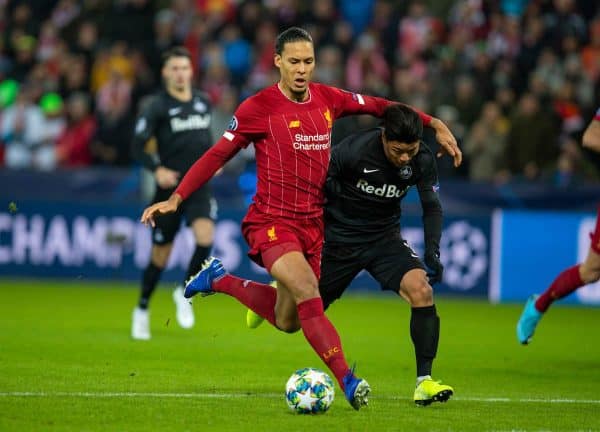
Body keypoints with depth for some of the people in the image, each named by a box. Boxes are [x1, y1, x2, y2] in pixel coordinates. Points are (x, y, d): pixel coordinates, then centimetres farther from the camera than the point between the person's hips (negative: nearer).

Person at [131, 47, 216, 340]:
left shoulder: (203, 103, 7)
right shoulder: (157, 106, -7)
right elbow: (137, 146, -10)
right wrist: (157, 169, -25)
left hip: (199, 186, 3)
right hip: (169, 188, -3)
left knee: (205, 239, -22)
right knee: (160, 256, 5)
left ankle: (184, 293, 2)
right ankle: (142, 310, 27)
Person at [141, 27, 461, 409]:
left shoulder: (327, 99, 4)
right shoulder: (259, 108, -9)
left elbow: (378, 106, 15)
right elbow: (217, 155, -4)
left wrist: (435, 125, 11)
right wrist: (175, 199, -10)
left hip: (314, 222, 6)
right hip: (273, 220, -6)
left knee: (288, 321, 12)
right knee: (308, 293, -28)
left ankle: (218, 279, 33)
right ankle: (348, 381, -29)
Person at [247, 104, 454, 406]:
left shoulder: (422, 160, -14)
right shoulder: (353, 150, -26)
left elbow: (432, 207, -2)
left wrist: (432, 251, -17)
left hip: (384, 237, 2)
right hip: (339, 239, -2)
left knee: (421, 290, -26)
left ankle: (423, 382, -18)